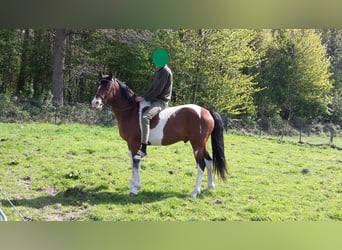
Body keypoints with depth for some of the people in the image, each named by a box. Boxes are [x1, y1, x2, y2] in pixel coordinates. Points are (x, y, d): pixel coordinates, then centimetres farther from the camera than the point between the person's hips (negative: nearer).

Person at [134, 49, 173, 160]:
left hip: (161, 102, -11)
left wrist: (144, 98, -17)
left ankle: (143, 149, -37)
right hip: (154, 100, 11)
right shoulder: (158, 70, 17)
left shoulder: (165, 71, -13)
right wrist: (143, 97, 6)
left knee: (144, 117, -33)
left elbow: (158, 90, -19)